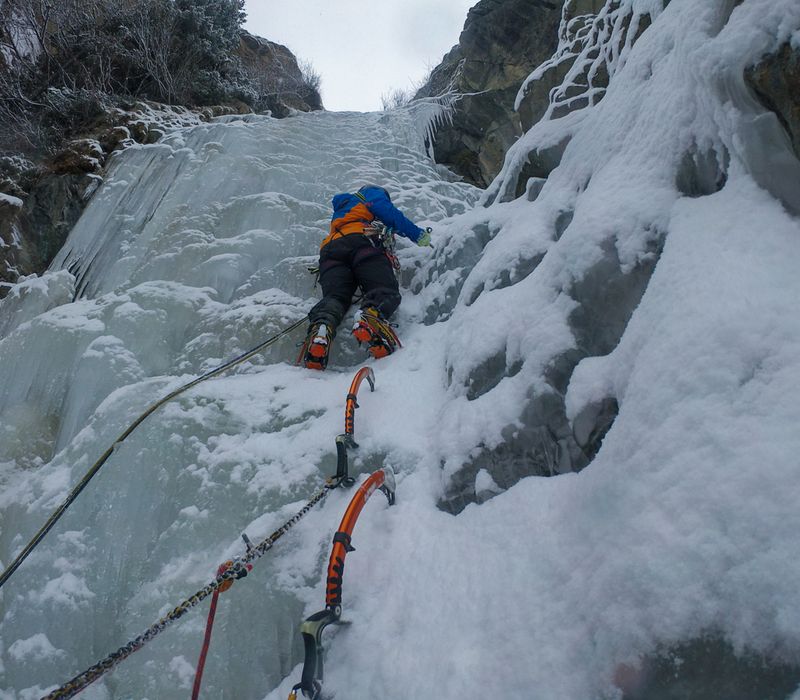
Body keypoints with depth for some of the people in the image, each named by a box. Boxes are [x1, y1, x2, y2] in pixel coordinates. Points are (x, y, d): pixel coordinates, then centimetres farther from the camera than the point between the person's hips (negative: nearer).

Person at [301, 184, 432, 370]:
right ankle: (371, 316, -52)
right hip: (362, 242, -5)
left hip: (330, 250, 5)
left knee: (334, 296, -15)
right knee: (386, 291, -18)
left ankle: (322, 326, -49)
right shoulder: (373, 193, 29)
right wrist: (419, 235, 17)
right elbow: (391, 215, 12)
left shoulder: (338, 210, 49)